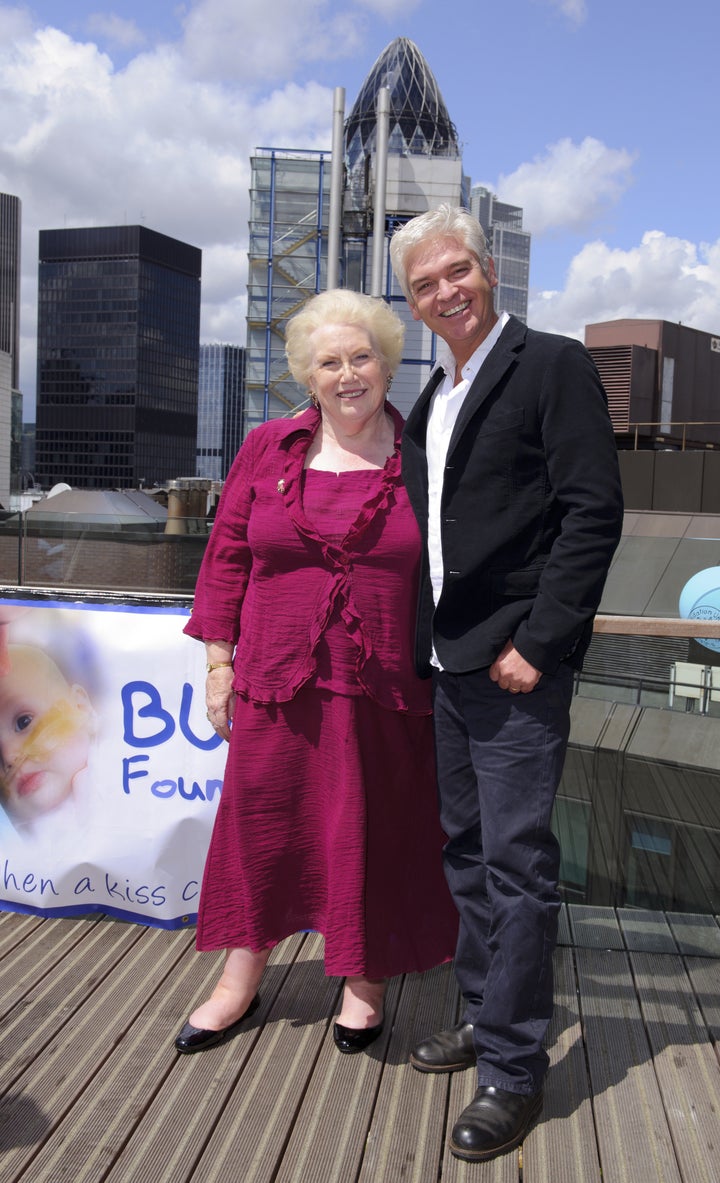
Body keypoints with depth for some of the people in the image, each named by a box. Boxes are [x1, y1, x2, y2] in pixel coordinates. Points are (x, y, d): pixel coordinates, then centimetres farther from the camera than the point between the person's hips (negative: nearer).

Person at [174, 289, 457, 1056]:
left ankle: (365, 981, 33)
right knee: (261, 822, 11)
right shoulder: (267, 449, 4)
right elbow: (227, 555, 7)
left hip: (385, 687, -1)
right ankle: (241, 980, 32)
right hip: (278, 677, 2)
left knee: (371, 833, 10)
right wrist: (219, 661, 3)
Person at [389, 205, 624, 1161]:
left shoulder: (553, 365, -6)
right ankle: (484, 1016, 32)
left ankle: (513, 1068, 12)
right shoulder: (431, 400, 17)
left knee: (516, 859, -2)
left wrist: (537, 642, -18)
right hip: (447, 663, 8)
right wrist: (423, 642, 13)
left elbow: (594, 512, -14)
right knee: (467, 849, 16)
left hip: (515, 662, -8)